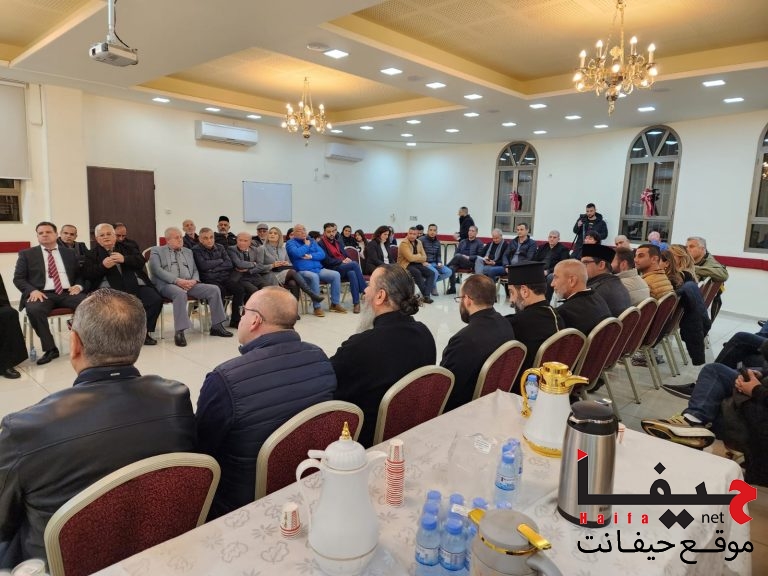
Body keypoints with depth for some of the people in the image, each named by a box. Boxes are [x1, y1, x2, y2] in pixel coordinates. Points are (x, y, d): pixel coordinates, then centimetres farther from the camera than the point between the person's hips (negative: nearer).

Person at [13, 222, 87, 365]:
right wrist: (32, 290, -12)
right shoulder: (27, 254, 13)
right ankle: (50, 349, -23)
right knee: (34, 309, -37)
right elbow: (18, 278, 8)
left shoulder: (69, 253, 18)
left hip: (67, 293, 1)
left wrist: (79, 286, -4)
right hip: (42, 294, -1)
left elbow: (80, 274, 20)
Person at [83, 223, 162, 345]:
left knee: (156, 300, -22)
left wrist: (124, 259, -8)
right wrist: (103, 266, -13)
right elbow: (87, 274, 4)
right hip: (110, 289, -2)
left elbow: (141, 261, 10)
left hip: (135, 285, 2)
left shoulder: (127, 248, 25)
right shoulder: (93, 254, 19)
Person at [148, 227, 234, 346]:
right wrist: (177, 280, -18)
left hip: (190, 284, 5)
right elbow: (157, 270, -5)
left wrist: (194, 280, -5)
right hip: (168, 284, -5)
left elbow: (195, 270, 21)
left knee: (214, 289, -15)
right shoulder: (156, 250, 11)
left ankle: (216, 326, -10)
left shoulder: (188, 251, 27)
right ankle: (179, 332, -39)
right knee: (180, 293, -40)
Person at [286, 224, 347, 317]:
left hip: (318, 269, 6)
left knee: (336, 275, -14)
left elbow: (322, 254, 9)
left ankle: (335, 304, -4)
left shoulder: (311, 241, 21)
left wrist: (311, 256, -8)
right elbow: (297, 253, -17)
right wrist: (306, 245, -1)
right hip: (303, 271, -6)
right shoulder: (290, 243, 6)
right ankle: (316, 307, -27)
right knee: (314, 277, -37)